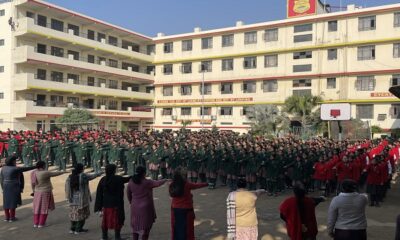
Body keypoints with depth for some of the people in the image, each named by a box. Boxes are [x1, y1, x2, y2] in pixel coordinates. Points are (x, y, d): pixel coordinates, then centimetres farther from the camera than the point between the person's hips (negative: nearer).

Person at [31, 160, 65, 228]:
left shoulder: (34, 173, 0)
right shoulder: (45, 173, -20)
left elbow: (32, 184, 7)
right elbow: (55, 174, -12)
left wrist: (34, 191, 18)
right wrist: (63, 172, 2)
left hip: (37, 192, 6)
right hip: (45, 193, -6)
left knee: (37, 208, 12)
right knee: (44, 208, 2)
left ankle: (35, 223, 17)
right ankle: (41, 224, 5)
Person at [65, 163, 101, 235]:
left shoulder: (70, 177, 0)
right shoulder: (83, 176, -15)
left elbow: (67, 189, 2)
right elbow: (92, 176, 0)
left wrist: (69, 198, 10)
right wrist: (99, 174, 17)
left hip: (73, 199, 6)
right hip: (82, 199, -6)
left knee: (74, 214, 17)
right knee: (82, 214, 7)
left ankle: (72, 229, 22)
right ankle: (78, 229, 10)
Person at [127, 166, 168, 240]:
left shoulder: (131, 182, -1)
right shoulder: (147, 182, -17)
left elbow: (128, 193, 10)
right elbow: (158, 183, -22)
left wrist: (131, 202, 24)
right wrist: (165, 180, -5)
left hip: (135, 208, 5)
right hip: (145, 207, -5)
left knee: (135, 225, 18)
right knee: (145, 227, 5)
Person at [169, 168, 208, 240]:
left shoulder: (172, 185, -5)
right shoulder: (186, 184, -16)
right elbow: (197, 185, -2)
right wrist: (206, 184, 16)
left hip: (175, 209, 4)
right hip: (186, 210, -4)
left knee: (176, 228, 14)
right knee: (187, 228, 8)